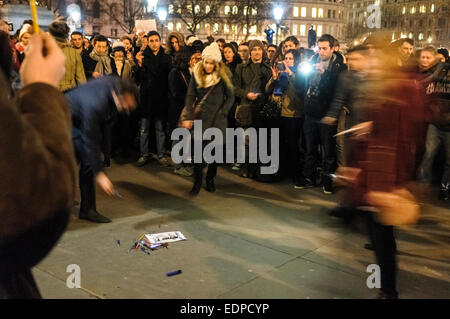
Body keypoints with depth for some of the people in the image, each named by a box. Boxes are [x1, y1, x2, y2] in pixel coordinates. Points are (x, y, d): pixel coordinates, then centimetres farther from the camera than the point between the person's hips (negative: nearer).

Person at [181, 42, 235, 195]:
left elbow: (230, 97, 3)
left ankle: (210, 179, 23)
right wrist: (189, 117, -4)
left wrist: (222, 113, -8)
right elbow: (190, 96, 4)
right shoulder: (197, 74, 3)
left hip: (218, 119, -1)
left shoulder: (223, 75, -2)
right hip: (201, 117, 1)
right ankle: (197, 181, 7)